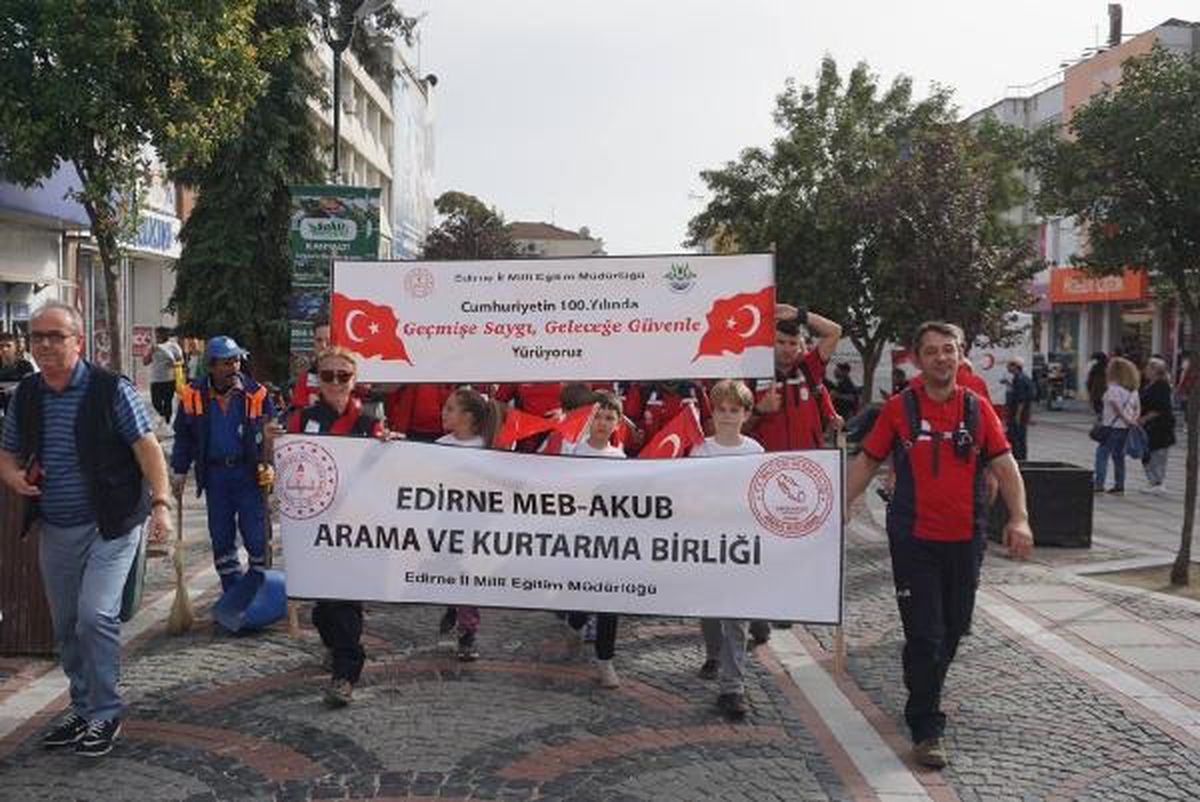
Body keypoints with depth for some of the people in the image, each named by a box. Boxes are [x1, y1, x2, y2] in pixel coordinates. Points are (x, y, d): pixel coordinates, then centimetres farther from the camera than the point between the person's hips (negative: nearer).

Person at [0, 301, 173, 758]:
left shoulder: (111, 390, -10)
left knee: (96, 616, -14)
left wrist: (160, 503, -22)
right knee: (66, 626, 13)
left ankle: (105, 715, 3)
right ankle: (83, 709, 30)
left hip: (110, 524, -6)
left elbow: (147, 447, -12)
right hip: (54, 530, 6)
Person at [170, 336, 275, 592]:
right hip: (214, 473, 2)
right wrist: (179, 471, 8)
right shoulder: (193, 396, 0)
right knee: (221, 537, 10)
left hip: (249, 472, -2)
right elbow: (183, 437, 10)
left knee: (256, 535, -2)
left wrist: (269, 465, -8)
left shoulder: (256, 393, -4)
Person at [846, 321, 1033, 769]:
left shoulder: (977, 409, 4)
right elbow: (867, 462, 4)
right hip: (914, 541, -3)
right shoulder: (899, 408, -2)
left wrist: (1019, 518, -11)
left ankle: (925, 694, 40)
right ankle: (926, 729, 9)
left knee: (954, 628, 15)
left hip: (965, 539, 3)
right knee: (924, 634, -2)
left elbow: (1004, 465, 2)